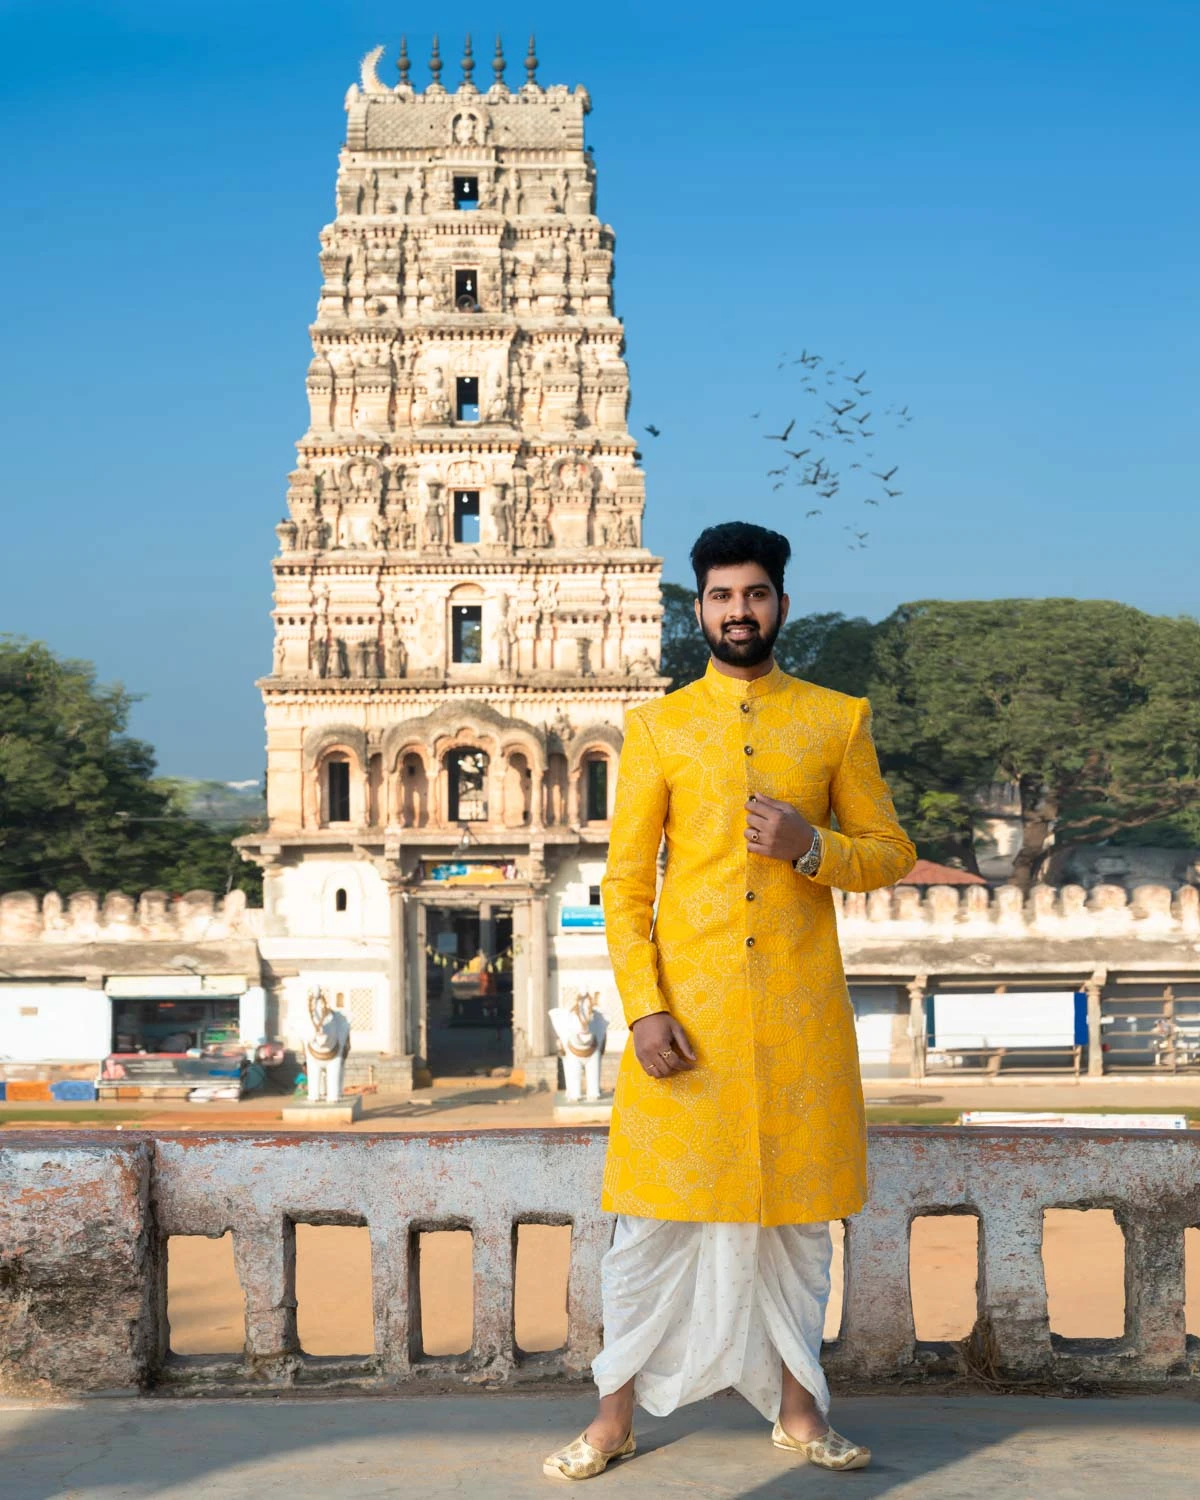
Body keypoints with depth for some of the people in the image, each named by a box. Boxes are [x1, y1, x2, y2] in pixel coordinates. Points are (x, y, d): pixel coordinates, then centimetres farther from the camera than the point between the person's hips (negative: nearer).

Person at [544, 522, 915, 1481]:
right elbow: (625, 879, 1)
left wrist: (809, 847, -12)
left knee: (798, 1212, 10)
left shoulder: (838, 720, 6)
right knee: (653, 1215, 3)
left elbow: (891, 855, 9)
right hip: (684, 1009, -1)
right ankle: (617, 1416, 16)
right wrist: (643, 1005, -10)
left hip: (801, 1010, 1)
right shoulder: (657, 727, 4)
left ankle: (797, 1405, 25)